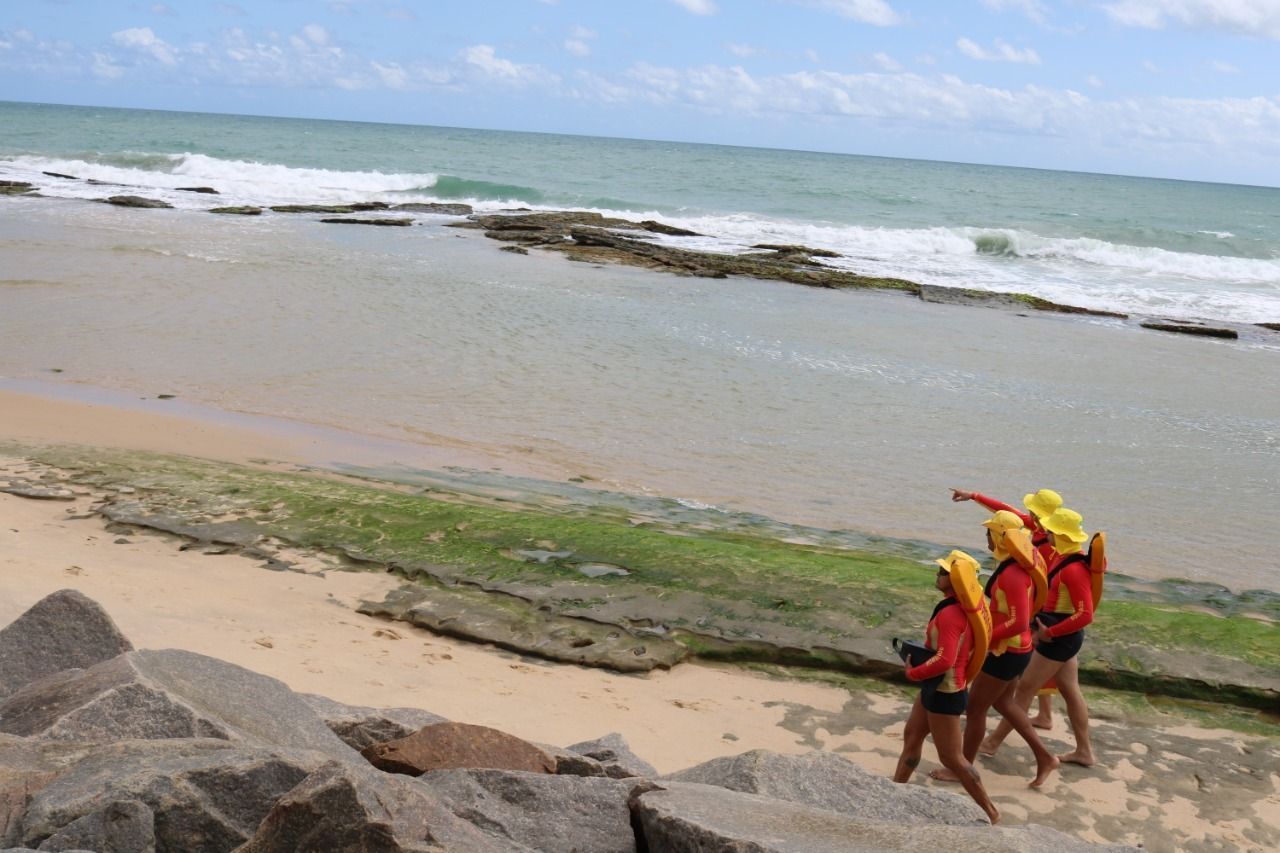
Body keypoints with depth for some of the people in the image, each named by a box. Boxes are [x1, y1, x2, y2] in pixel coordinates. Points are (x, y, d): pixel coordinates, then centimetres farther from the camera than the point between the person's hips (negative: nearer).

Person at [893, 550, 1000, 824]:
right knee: (911, 736, 22)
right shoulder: (963, 607, 2)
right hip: (935, 688, 10)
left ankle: (989, 812, 14)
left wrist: (912, 672, -18)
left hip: (945, 693, -10)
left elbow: (945, 660, -34)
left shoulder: (949, 614, -28)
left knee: (951, 758, 2)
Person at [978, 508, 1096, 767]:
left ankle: (993, 742, 14)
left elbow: (1085, 615, -28)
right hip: (1061, 635, 9)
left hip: (1059, 637, -9)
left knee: (1025, 687, 2)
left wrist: (1049, 632, -22)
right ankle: (1084, 751, 26)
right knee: (1070, 690, 16)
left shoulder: (1074, 569, -26)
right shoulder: (1061, 556, 3)